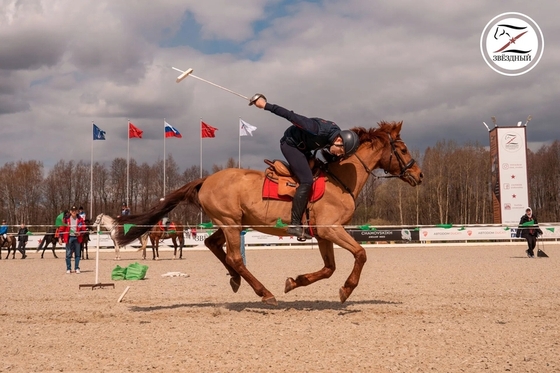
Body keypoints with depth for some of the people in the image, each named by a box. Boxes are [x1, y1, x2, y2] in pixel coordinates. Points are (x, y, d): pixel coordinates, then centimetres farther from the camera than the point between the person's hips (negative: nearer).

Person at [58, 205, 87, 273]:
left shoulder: (80, 220, 3)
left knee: (77, 254, 5)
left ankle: (77, 268, 14)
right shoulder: (66, 219, 0)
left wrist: (80, 233, -13)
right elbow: (62, 228, 1)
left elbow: (84, 228, 6)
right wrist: (60, 238, -4)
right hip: (69, 238, -1)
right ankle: (68, 269, 10)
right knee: (68, 254, 2)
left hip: (77, 238, 1)